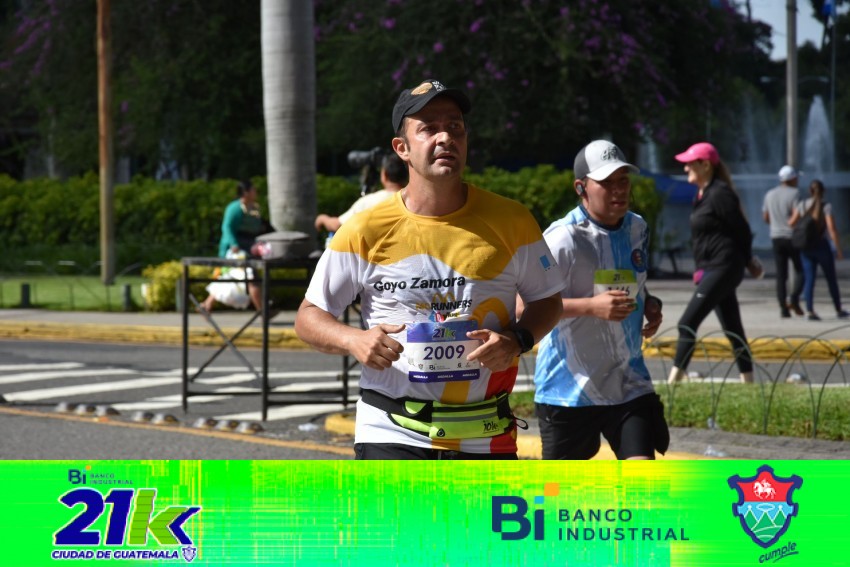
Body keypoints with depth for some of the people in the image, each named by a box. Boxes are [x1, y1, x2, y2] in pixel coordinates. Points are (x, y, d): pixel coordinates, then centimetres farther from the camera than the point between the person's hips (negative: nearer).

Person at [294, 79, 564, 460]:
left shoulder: (511, 222, 0)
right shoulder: (367, 230, -4)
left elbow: (546, 300, 14)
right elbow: (309, 317, 3)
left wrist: (517, 340, -8)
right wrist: (354, 340, -19)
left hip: (485, 439, 2)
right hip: (392, 437, -2)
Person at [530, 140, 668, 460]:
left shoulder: (637, 229, 7)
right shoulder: (563, 238, -17)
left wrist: (651, 305, 2)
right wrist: (592, 306, -29)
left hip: (629, 382, 5)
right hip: (569, 385, -5)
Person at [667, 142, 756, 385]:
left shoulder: (719, 194, -15)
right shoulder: (703, 195, 14)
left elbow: (742, 230, -12)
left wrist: (744, 261, -1)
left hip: (722, 268, -10)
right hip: (712, 269, 10)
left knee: (687, 323, -14)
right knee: (733, 330, 13)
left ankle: (674, 380, -16)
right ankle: (748, 381, 18)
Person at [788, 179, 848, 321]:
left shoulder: (802, 205, 0)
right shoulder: (826, 206, -10)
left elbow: (791, 223, -3)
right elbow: (832, 229, -16)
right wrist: (838, 249, -11)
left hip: (806, 246, 3)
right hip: (821, 245, -3)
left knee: (809, 279, 3)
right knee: (831, 278, 11)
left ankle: (810, 311, -10)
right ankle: (838, 310, 21)